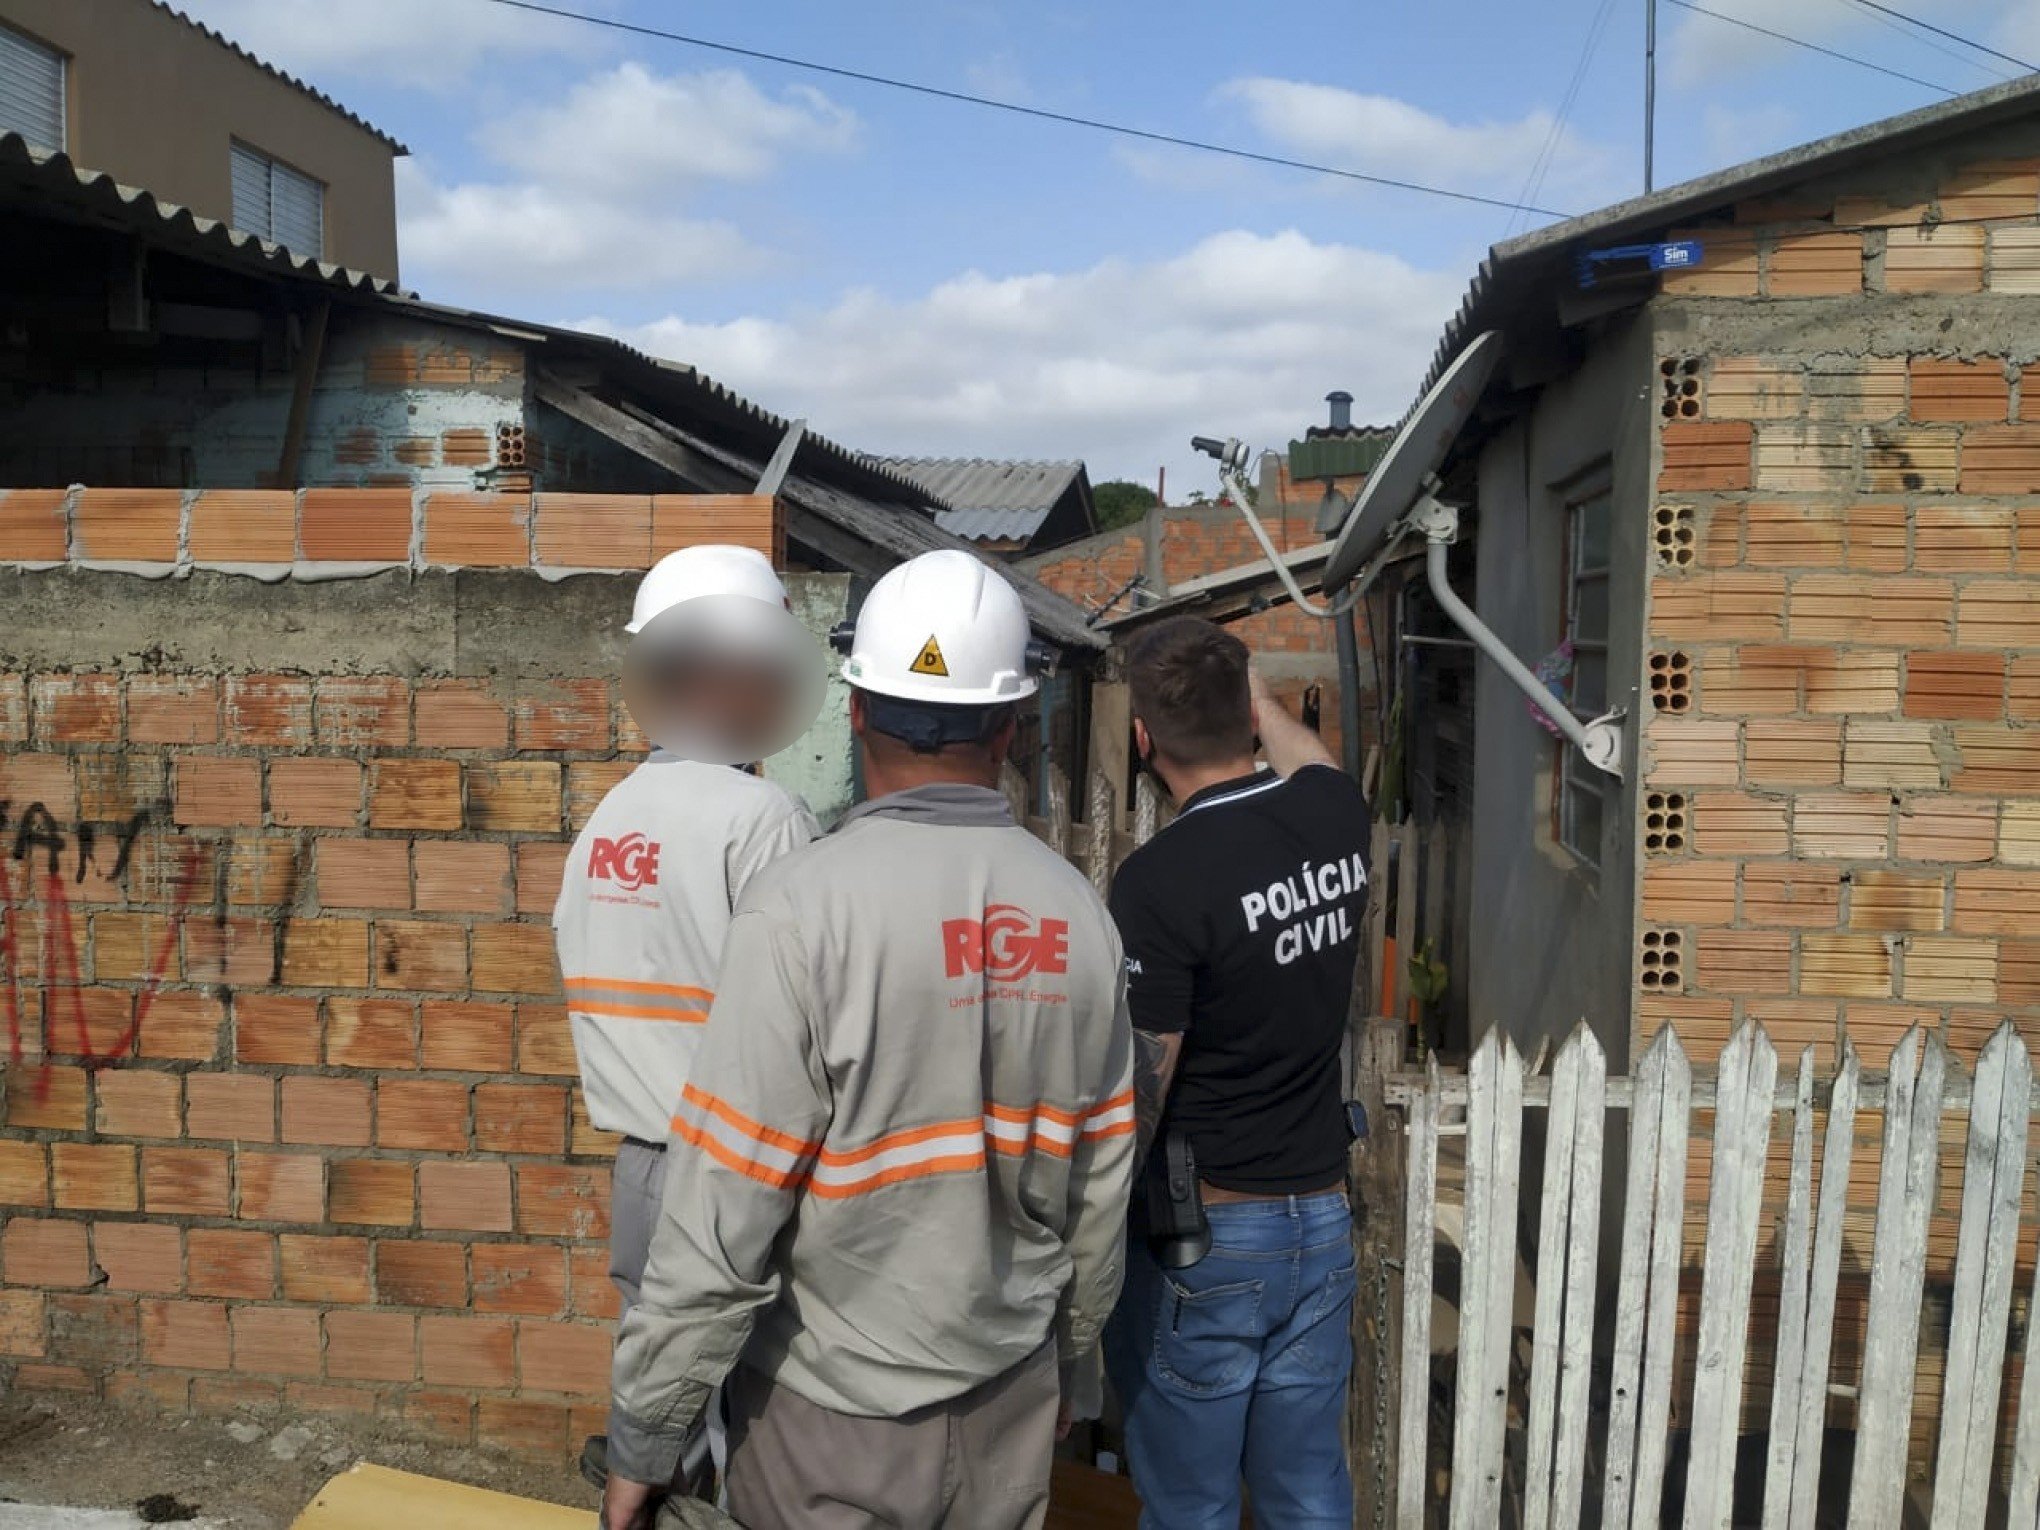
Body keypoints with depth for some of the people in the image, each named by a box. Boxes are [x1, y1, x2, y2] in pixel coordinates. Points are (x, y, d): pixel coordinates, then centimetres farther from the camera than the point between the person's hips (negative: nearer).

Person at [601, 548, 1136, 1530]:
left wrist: (640, 1439, -8)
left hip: (832, 1410, -4)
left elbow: (722, 1214, -20)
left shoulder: (807, 905, -21)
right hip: (1012, 1406, 4)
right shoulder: (1078, 914, -7)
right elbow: (1099, 1188, 2)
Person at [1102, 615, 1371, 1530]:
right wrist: (1250, 687, 37)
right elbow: (1309, 763, 23)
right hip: (1321, 1217, 6)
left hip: (1201, 1241, -6)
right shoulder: (1337, 815, -4)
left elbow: (1132, 1102, -19)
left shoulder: (1161, 879, -23)